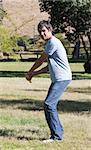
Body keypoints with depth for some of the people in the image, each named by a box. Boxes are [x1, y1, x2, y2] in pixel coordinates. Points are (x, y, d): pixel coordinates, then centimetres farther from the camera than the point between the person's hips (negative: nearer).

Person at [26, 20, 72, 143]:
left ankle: (56, 135, -15)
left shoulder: (53, 42, -13)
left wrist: (29, 72, 9)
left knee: (49, 104, -17)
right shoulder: (49, 43, 19)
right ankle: (59, 132, 15)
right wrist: (34, 74, 20)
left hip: (62, 78, -10)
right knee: (50, 105, 10)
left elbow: (40, 60, -5)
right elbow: (49, 67, 24)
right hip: (57, 79, 10)